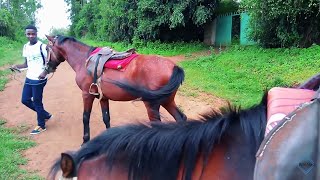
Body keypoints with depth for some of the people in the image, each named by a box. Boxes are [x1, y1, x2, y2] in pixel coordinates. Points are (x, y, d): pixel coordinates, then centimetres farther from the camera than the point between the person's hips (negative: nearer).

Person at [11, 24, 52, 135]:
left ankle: (41, 126, 22)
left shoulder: (42, 46, -13)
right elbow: (27, 64, 15)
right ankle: (45, 115, 32)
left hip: (39, 79, -8)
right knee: (25, 100, 14)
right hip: (29, 78, 8)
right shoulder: (26, 47, 8)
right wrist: (17, 66, -1)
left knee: (37, 102, 2)